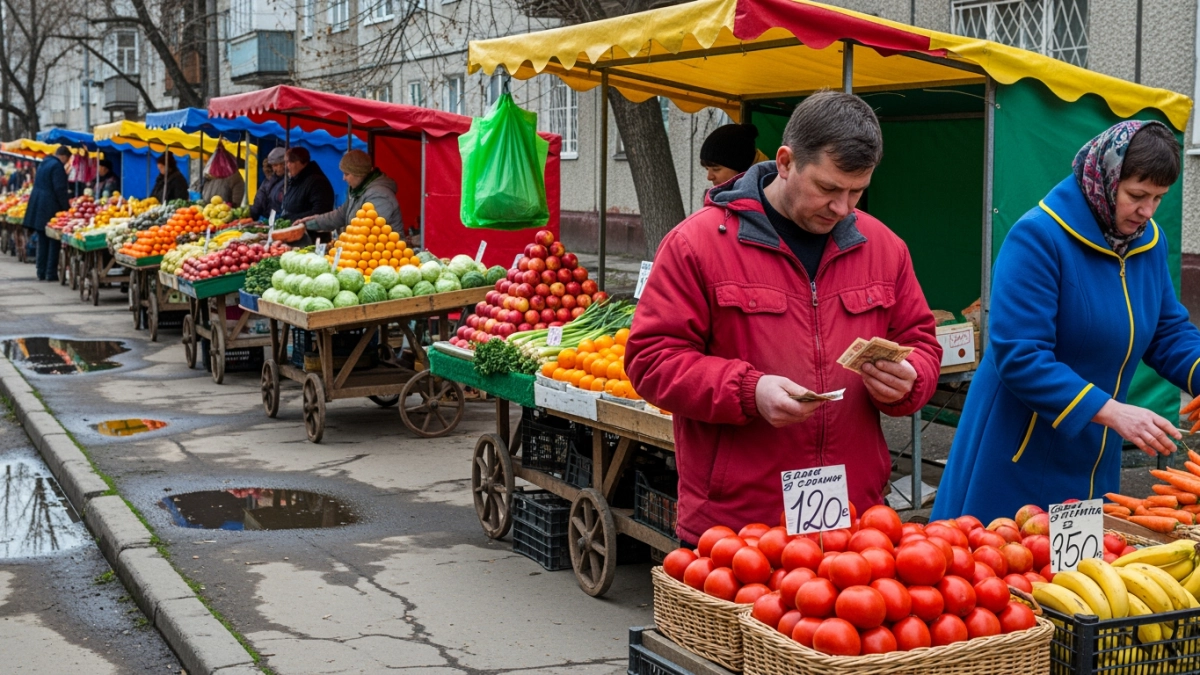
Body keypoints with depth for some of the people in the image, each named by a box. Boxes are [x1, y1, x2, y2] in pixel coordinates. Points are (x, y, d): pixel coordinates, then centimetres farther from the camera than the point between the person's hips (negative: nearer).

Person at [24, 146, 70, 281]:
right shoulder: (57, 166, -13)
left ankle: (41, 273, 14)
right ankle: (51, 274, -4)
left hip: (38, 207, 9)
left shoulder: (44, 164, 16)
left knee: (42, 241, 13)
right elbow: (60, 190, -18)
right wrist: (67, 208, -13)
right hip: (51, 208, -9)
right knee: (53, 242, -3)